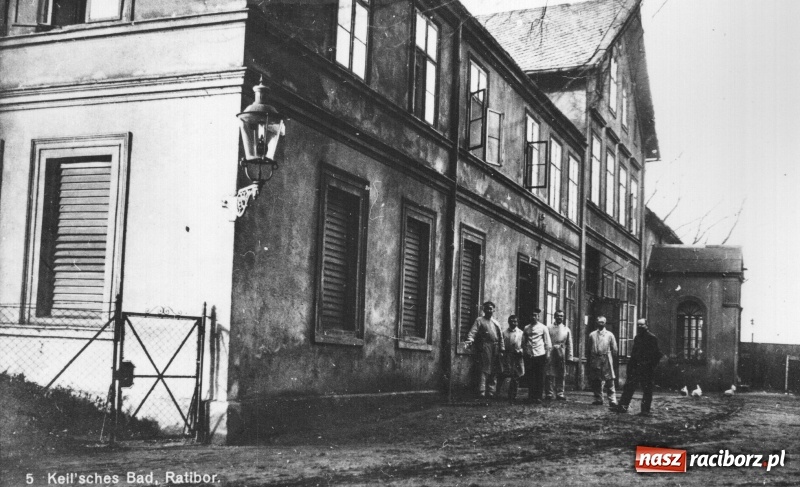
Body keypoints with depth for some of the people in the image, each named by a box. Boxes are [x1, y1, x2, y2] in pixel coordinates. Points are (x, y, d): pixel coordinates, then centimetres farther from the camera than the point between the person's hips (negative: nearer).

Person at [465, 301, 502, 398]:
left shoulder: (496, 322, 20)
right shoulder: (479, 320, 5)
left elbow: (500, 337, 19)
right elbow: (473, 332, -7)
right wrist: (470, 340, -26)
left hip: (495, 348, 6)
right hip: (485, 347, -6)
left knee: (494, 371, 5)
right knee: (483, 369, -11)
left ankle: (492, 392, 10)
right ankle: (482, 392, -13)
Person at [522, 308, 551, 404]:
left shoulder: (543, 328, 4)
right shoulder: (526, 328, 10)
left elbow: (547, 342, 5)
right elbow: (523, 342, 16)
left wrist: (547, 355, 0)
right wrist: (524, 352, 9)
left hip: (540, 355, -2)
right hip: (529, 355, 2)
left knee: (540, 377, -1)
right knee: (530, 377, 3)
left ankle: (538, 397, 3)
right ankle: (531, 396, 10)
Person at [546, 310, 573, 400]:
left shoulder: (566, 329, 12)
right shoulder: (549, 327, 5)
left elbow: (569, 344, 11)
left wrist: (569, 357, 4)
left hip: (562, 355, 2)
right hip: (550, 353, -2)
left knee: (561, 375, 5)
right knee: (550, 374, -4)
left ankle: (560, 393, 10)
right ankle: (549, 393, 1)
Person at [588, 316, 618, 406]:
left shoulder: (609, 335, 6)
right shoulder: (592, 335, 10)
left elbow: (614, 349, 9)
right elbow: (588, 348, 13)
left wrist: (611, 357, 4)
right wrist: (590, 360, 9)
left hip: (606, 360, -2)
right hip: (595, 360, 2)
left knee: (609, 381, -8)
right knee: (595, 381, 4)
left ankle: (612, 400, -9)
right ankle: (598, 399, 14)